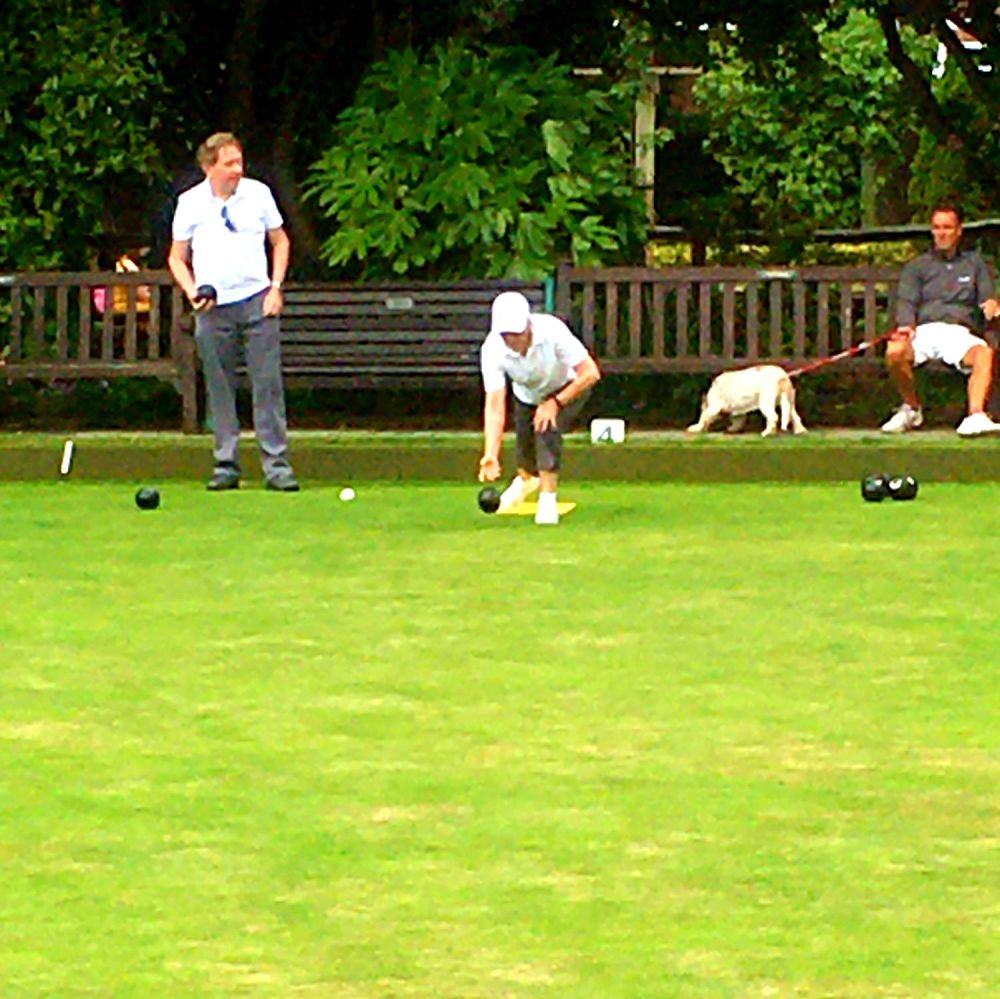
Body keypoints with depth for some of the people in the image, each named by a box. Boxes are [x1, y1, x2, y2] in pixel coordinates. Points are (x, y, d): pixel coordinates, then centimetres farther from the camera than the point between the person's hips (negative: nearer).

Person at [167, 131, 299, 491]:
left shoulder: (258, 194, 4)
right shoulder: (190, 203, 1)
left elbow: (280, 241, 14)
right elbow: (177, 258, 9)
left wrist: (276, 287, 3)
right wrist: (192, 292, -8)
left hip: (257, 300, 0)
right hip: (213, 309, 0)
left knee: (268, 383, -4)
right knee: (219, 388, 3)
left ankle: (276, 464, -2)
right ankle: (226, 464, 10)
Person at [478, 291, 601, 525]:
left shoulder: (551, 331, -40)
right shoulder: (492, 349, -33)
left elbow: (591, 373, -34)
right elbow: (495, 405, -35)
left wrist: (555, 403, -33)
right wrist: (491, 455, -45)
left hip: (567, 389, -3)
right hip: (527, 395, 3)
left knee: (547, 428, -27)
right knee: (525, 440, 11)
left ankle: (548, 499, -14)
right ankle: (527, 479, 49)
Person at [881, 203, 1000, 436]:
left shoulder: (974, 263, 25)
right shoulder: (917, 266, 22)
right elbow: (906, 300, 5)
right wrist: (906, 325, -18)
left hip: (959, 332, 0)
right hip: (924, 331, 0)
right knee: (895, 352, -34)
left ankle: (975, 416, -50)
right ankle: (911, 408, -8)